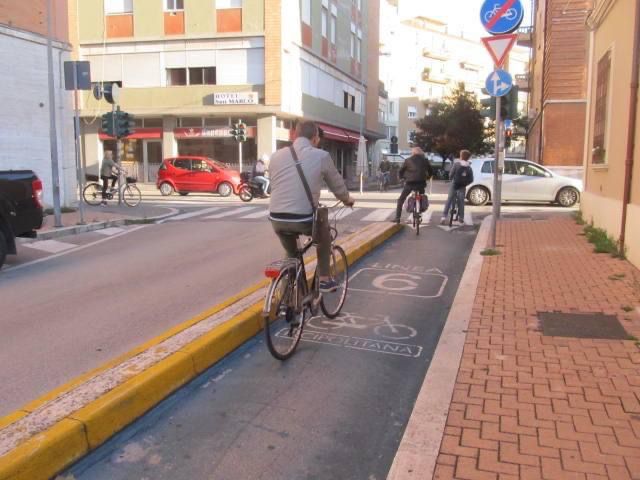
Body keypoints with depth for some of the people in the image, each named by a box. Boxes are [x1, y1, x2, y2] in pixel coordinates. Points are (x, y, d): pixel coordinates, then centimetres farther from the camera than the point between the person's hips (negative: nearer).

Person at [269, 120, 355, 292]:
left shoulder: (276, 156, 8)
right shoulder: (321, 156, 0)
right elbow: (337, 184, 13)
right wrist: (347, 199, 35)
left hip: (276, 219, 3)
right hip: (304, 218, -3)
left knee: (291, 254, 31)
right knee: (324, 231, 29)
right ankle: (324, 280, 31)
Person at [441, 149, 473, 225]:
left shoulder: (456, 164, -8)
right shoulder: (469, 167, 2)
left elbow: (451, 175, -11)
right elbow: (471, 179, -1)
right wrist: (465, 183, 13)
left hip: (454, 185, -2)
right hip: (462, 186, 2)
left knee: (449, 200, 4)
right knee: (461, 202, 9)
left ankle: (444, 217, -3)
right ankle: (461, 219, 10)